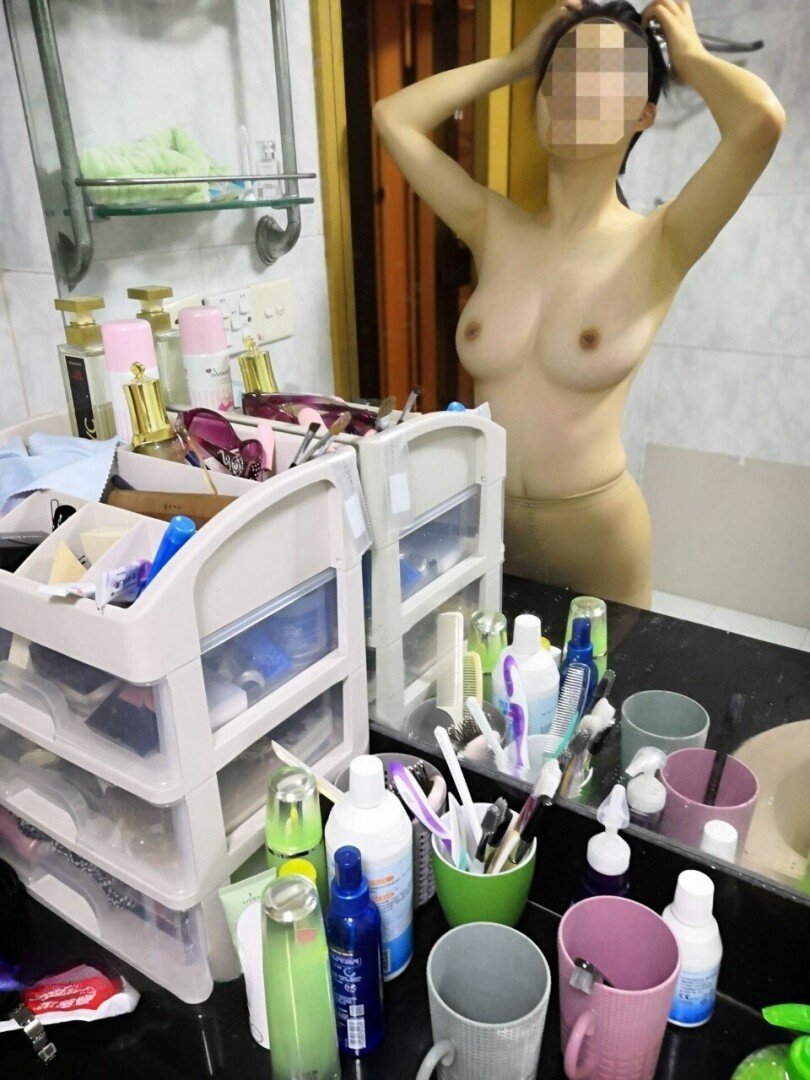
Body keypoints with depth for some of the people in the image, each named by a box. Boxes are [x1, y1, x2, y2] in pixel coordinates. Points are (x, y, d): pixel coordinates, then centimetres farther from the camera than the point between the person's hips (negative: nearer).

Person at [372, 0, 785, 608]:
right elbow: (394, 117, 3)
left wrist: (690, 58, -5)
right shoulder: (495, 231, 1)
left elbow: (761, 120, -25)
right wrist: (518, 61, 5)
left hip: (594, 530, -3)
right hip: (483, 521, 4)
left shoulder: (657, 246, -9)